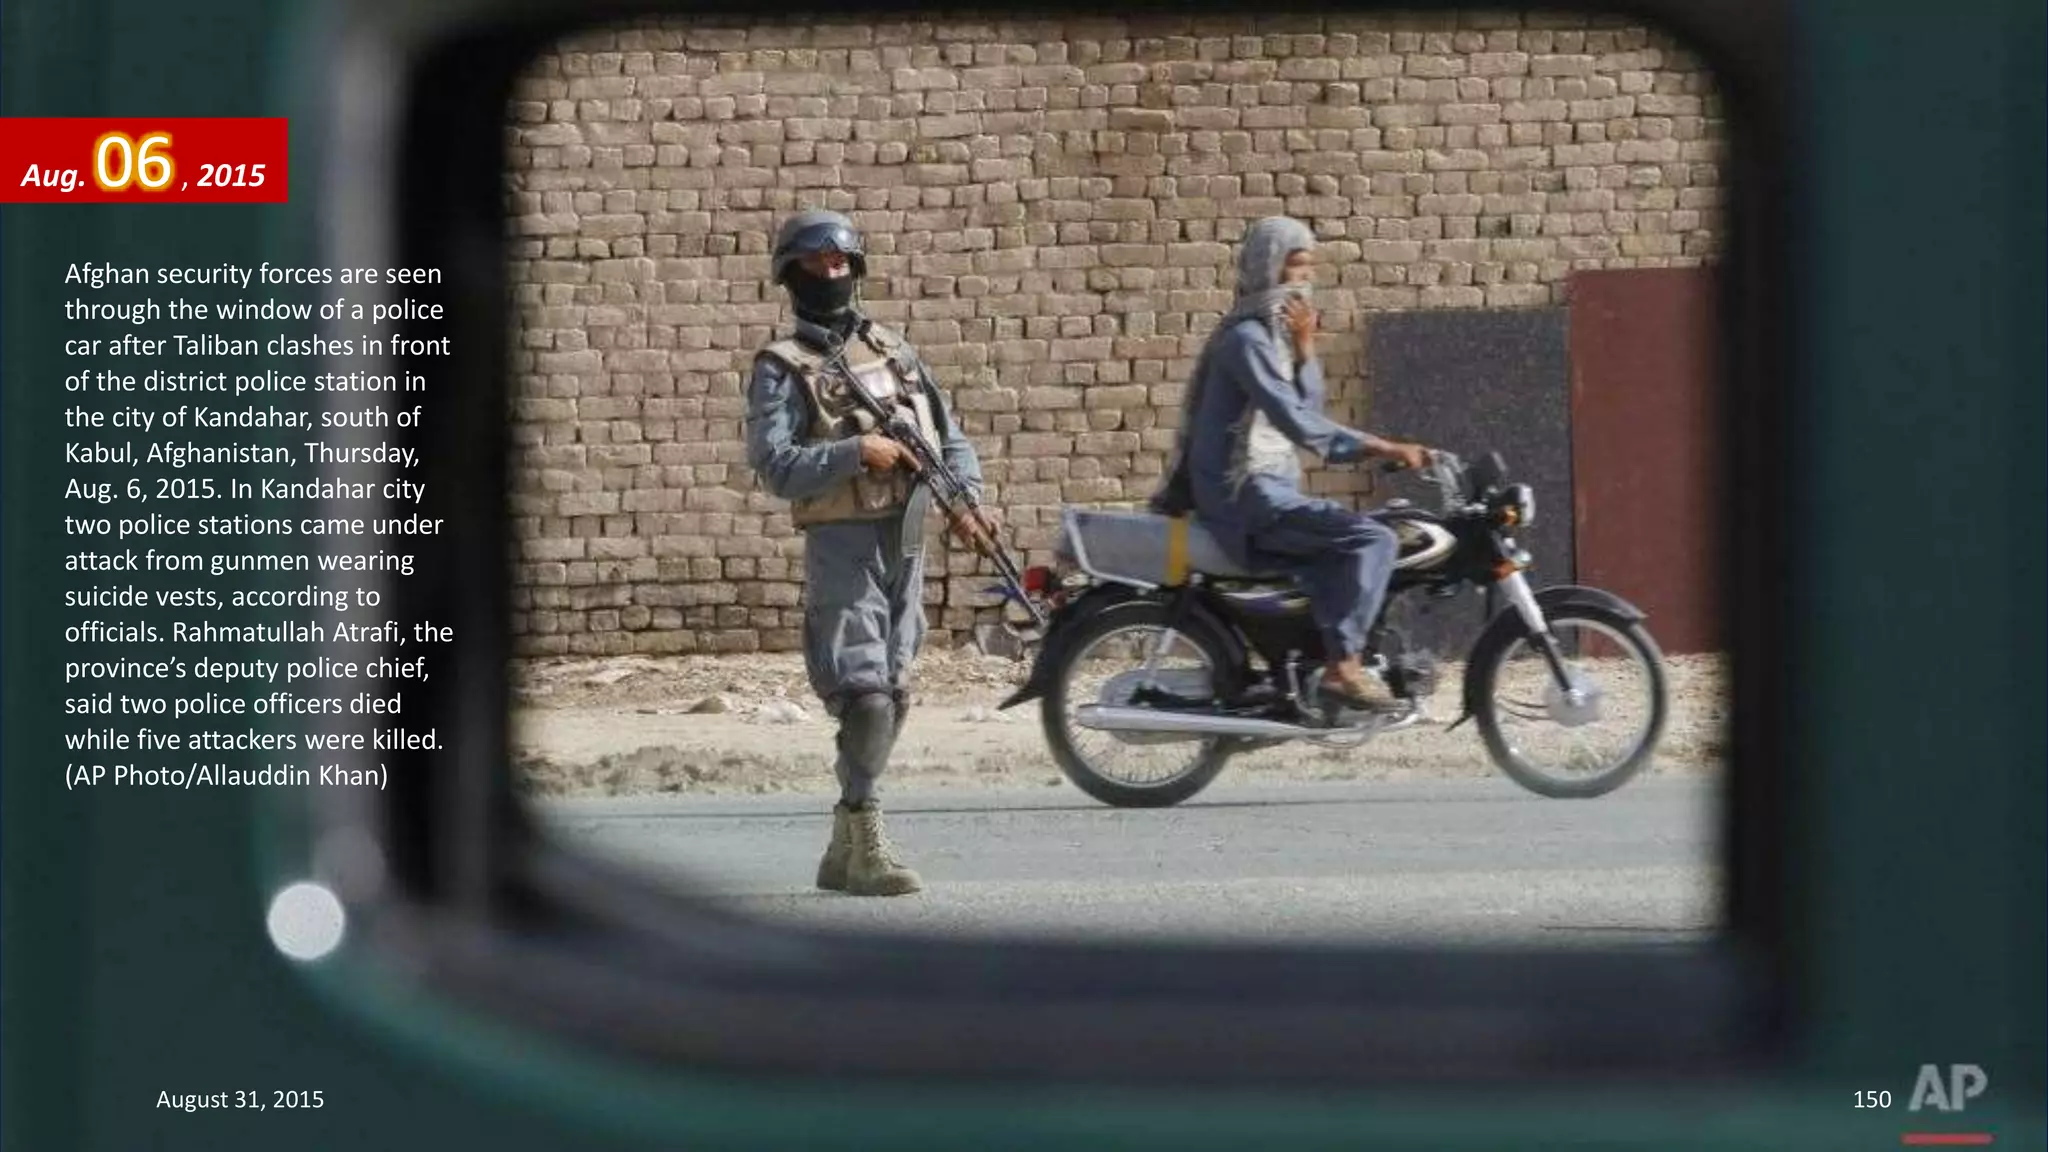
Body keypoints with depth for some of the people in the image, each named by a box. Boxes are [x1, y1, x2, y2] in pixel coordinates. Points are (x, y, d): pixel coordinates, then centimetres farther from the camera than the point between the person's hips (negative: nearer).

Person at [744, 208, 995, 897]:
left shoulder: (894, 352, 14)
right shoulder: (782, 369, -3)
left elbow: (949, 437, 15)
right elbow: (776, 466, -14)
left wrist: (964, 500, -2)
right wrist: (856, 453, -23)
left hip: (906, 540, 6)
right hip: (841, 544, -6)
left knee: (893, 698, 9)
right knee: (865, 698, -14)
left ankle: (843, 853, 17)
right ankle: (866, 848, -9)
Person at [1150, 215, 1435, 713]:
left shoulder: (1276, 334, 17)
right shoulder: (1246, 339, -14)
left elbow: (1311, 405, 12)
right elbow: (1295, 420, -24)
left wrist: (1305, 347, -3)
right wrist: (1383, 448, -29)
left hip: (1268, 489, 10)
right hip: (1247, 494, -10)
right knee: (1373, 538, -21)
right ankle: (1343, 665, -22)